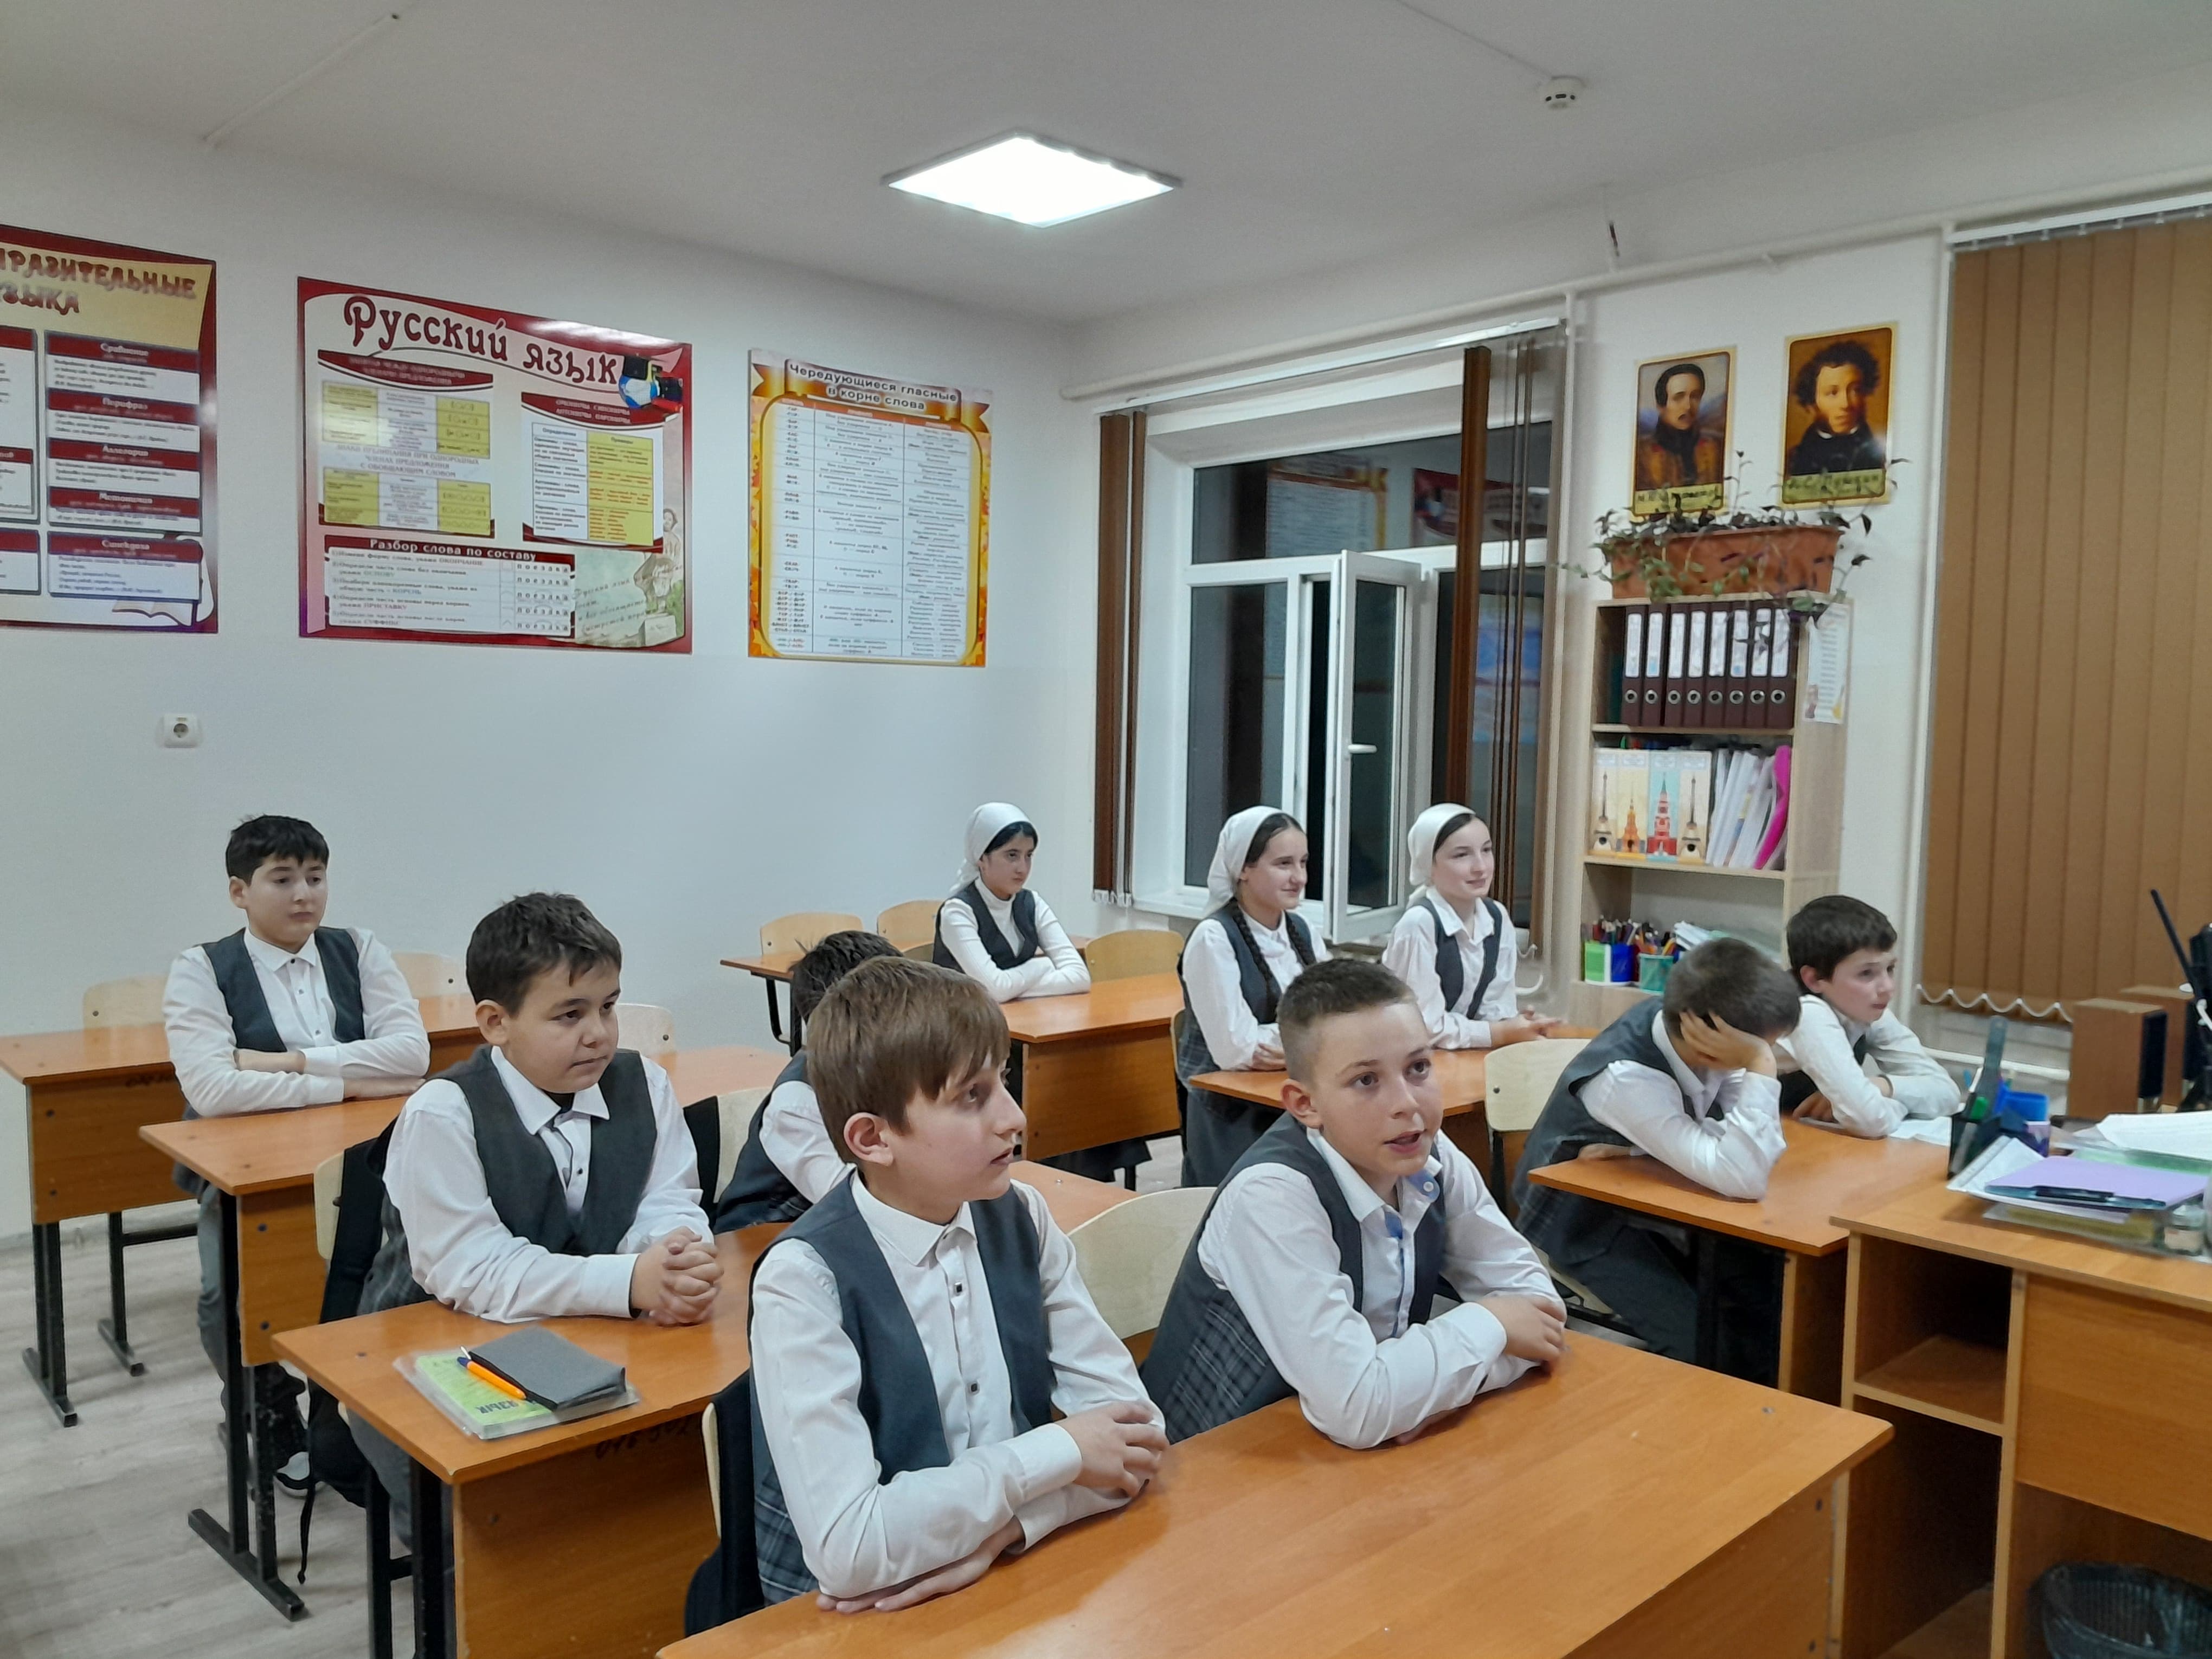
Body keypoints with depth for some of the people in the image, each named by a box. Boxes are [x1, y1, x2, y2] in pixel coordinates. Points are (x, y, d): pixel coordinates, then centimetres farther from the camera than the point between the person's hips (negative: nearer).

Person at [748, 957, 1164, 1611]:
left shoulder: (1019, 1218, -5)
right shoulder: (806, 1279, -18)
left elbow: (1130, 1417, -3)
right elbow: (846, 1548, -24)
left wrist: (1001, 1528, -17)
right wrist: (1058, 1452, -17)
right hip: (856, 1614, -3)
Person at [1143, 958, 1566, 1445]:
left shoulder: (1433, 1159, -7)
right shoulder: (1270, 1195, -25)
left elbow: (1532, 1293, 1)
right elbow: (1354, 1409, -29)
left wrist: (1445, 1381, -17)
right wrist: (1486, 1324, -15)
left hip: (1367, 1456, 5)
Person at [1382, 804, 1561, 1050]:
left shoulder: (1498, 918, -1)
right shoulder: (1419, 925, -21)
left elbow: (1495, 1004, 4)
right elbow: (1426, 1028, -19)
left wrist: (1519, 1025, -16)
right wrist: (1505, 1033, -17)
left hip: (1460, 1052, 6)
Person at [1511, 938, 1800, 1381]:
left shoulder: (1693, 1042, -16)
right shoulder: (1624, 1077, -36)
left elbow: (1754, 1149, -15)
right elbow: (1743, 1179, -41)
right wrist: (1761, 1066, -38)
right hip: (1588, 1219, -6)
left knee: (1773, 1292, -6)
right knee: (1704, 1344, -20)